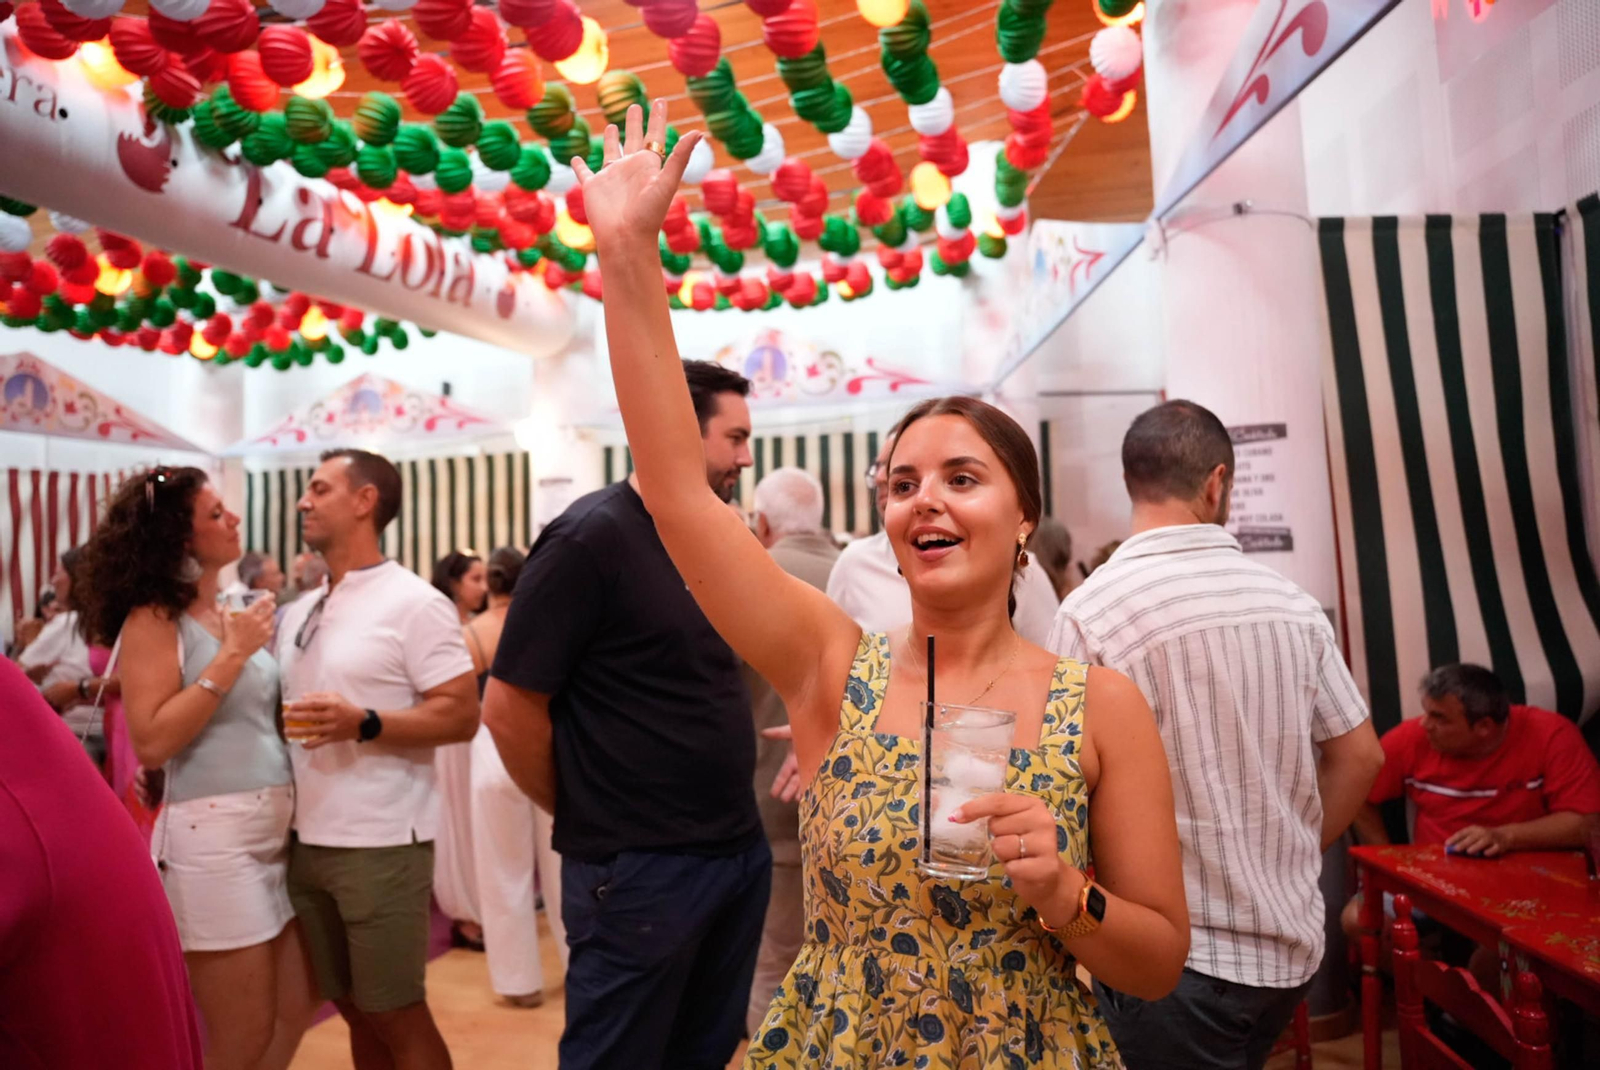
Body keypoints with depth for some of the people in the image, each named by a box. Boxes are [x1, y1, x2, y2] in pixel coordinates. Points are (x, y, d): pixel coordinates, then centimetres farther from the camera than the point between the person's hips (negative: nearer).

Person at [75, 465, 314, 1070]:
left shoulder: (230, 615, 13)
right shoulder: (154, 619, -9)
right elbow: (151, 742, -19)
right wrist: (231, 656, -17)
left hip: (278, 832, 8)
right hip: (212, 837, -7)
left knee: (291, 1018, 16)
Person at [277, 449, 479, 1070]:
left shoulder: (414, 603, -10)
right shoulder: (298, 615, 12)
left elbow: (462, 715, -16)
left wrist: (363, 724, -26)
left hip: (381, 844, -7)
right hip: (306, 842, 7)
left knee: (396, 1014, 3)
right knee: (355, 1010, 17)